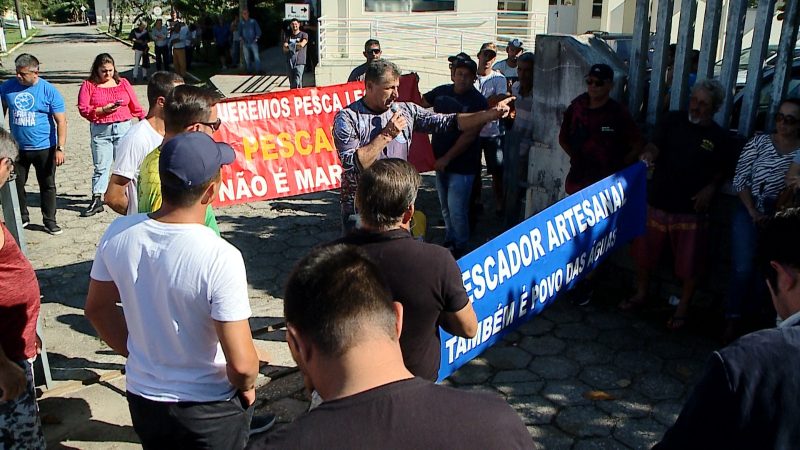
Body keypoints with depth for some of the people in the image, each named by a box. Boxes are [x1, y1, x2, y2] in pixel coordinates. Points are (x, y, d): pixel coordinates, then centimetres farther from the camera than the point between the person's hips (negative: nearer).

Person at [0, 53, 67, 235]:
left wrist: (60, 148, -15)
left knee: (47, 185, 7)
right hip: (16, 147, 3)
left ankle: (49, 221, 19)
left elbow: (61, 121, -9)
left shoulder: (49, 91, -10)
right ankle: (21, 217, 29)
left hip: (44, 148, -3)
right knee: (16, 184, 12)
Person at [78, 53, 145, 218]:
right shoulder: (89, 85, 3)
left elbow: (135, 105, 9)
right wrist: (104, 110, -15)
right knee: (100, 167, 1)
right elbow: (83, 109, -5)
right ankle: (96, 201, 6)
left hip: (123, 128, 1)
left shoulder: (123, 83, 9)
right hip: (100, 131, -1)